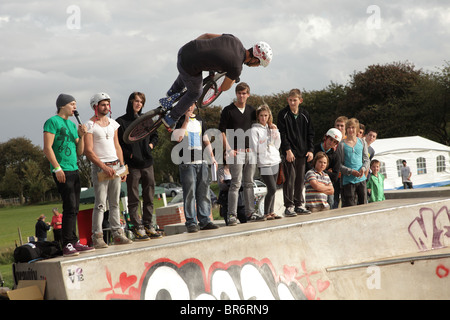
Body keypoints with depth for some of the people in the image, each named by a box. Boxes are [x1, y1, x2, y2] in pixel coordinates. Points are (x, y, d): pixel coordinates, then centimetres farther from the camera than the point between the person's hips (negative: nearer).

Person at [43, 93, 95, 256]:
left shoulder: (72, 124, 20)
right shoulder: (53, 122, -3)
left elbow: (79, 152, 20)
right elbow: (47, 148, -11)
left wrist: (81, 136, 4)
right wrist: (57, 168, -18)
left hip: (74, 170, 8)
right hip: (62, 172, -8)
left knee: (73, 209, 8)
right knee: (70, 207, -14)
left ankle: (74, 243, 12)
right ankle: (67, 245, -13)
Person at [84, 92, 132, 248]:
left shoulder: (113, 123, 15)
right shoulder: (90, 126, -5)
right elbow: (88, 151, -10)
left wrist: (122, 166, 11)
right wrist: (104, 167, -16)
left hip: (115, 165, 6)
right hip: (100, 167, -6)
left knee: (115, 203, 7)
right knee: (100, 204, -8)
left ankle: (117, 234, 9)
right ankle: (97, 237, -7)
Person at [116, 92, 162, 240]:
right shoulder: (121, 122, -1)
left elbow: (155, 135, 26)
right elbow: (117, 144, -5)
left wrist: (151, 145, 7)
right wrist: (129, 154, -13)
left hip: (147, 163, 5)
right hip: (132, 165, -5)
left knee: (149, 196, 7)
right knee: (134, 198, -3)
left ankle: (148, 225, 13)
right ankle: (137, 228, -2)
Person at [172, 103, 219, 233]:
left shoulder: (199, 120, 18)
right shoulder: (179, 120, 1)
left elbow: (206, 140, 23)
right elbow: (178, 138, -16)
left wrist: (212, 157, 16)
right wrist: (186, 120, -13)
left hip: (201, 162, 5)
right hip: (186, 162, -5)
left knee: (204, 192, 3)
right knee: (189, 193, -7)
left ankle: (204, 220, 8)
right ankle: (191, 223, -5)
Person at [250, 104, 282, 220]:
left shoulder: (271, 128, 15)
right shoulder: (255, 130, -6)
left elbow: (277, 145, 11)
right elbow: (255, 148, -12)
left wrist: (275, 132, -1)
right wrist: (268, 145, -5)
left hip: (275, 161, 7)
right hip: (264, 163, -7)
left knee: (272, 189, 7)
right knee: (272, 189, -12)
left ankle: (271, 212, 14)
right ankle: (266, 213, -3)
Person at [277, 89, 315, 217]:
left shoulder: (305, 115, 9)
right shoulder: (283, 114, -3)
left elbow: (310, 133, 13)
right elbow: (282, 134, -7)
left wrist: (310, 150, 4)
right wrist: (288, 150, -14)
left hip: (302, 152, 5)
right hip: (289, 152, -5)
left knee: (300, 179, 9)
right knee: (290, 179, -7)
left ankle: (299, 205, 16)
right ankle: (289, 206, -4)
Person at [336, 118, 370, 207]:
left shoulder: (362, 142, 11)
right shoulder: (342, 144, -1)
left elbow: (366, 159, 14)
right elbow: (339, 164, -3)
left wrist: (363, 168, -7)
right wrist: (351, 171, -15)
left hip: (361, 179, 4)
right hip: (348, 180, -4)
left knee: (363, 203, 4)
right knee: (350, 205, -7)